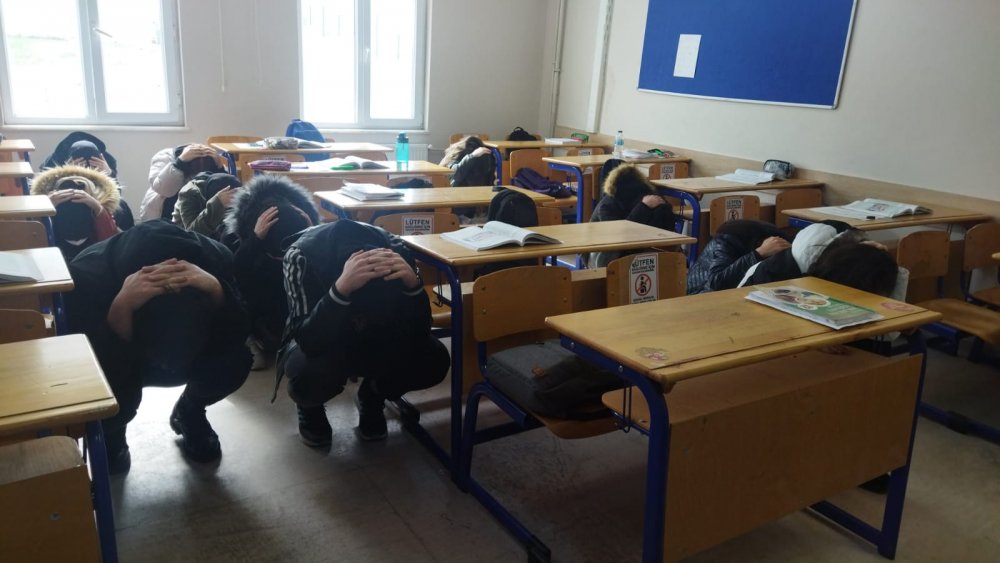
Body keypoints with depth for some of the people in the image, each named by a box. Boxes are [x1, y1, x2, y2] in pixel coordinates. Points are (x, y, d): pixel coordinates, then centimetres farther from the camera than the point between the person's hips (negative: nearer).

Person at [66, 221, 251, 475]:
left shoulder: (215, 258, -32)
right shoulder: (86, 275, -38)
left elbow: (238, 336, -28)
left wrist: (217, 290, -46)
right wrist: (121, 307, -53)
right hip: (115, 359, -1)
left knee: (235, 359, -29)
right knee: (113, 387, -35)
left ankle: (189, 414, 7)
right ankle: (110, 435, 5)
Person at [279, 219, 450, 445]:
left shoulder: (394, 249, -26)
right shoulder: (303, 255, -33)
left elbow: (417, 334, -25)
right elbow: (309, 341, -39)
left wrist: (413, 283, -43)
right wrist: (341, 288, -54)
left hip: (374, 341, 2)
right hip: (318, 343, -2)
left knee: (434, 360, -24)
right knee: (310, 374, -36)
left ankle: (372, 398, 8)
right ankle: (310, 407, 3)